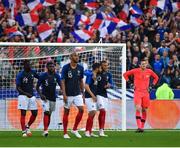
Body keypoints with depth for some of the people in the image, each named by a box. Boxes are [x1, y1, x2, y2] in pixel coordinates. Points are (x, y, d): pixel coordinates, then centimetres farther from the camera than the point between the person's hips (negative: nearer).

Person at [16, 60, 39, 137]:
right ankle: (24, 131, -3)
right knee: (23, 113, -6)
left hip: (31, 95, 5)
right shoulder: (20, 75, -11)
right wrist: (26, 94, -24)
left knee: (35, 113, 3)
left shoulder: (33, 72, 3)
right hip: (23, 95, -5)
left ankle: (27, 127, 24)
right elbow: (18, 88, -12)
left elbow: (39, 78, 20)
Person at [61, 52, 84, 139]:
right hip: (68, 94, -4)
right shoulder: (66, 68, -9)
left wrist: (82, 93, 12)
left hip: (77, 94, 4)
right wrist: (64, 94, -16)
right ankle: (65, 133, 10)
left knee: (81, 109, -10)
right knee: (66, 112, 2)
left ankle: (75, 129, 5)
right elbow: (63, 81, -9)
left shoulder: (80, 68, 4)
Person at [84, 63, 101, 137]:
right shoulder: (90, 75, -13)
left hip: (93, 97, 9)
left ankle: (90, 132, 11)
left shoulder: (95, 76, 14)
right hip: (89, 97, -9)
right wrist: (92, 95, -21)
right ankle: (87, 131, -11)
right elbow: (86, 86, -20)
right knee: (92, 113, -14)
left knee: (92, 114, 8)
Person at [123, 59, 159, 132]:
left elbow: (156, 77, 22)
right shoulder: (135, 71, -3)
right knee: (138, 108, -17)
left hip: (146, 93, 3)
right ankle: (139, 127, -20)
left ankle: (142, 127, 18)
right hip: (137, 92, -3)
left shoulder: (149, 71, 4)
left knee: (144, 110, 7)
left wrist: (151, 86, 10)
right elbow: (125, 74, 9)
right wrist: (130, 83, 2)